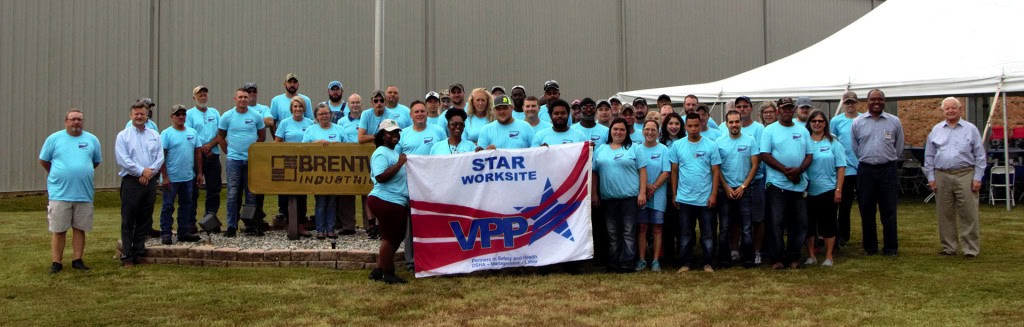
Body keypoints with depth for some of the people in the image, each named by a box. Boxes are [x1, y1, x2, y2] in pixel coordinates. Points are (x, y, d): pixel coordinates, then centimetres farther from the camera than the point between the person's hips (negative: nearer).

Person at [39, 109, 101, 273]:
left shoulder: (92, 140, 8)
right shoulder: (54, 138, 2)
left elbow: (96, 161, 20)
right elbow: (43, 161, 11)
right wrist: (58, 175, 15)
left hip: (84, 193, 2)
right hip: (59, 193, -2)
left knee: (80, 229, 6)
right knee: (58, 230, 1)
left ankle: (77, 260, 15)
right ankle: (56, 262, 8)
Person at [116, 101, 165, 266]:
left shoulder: (154, 135, 13)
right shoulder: (123, 135, 2)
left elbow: (160, 157, 5)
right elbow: (123, 160, -8)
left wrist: (150, 172, -10)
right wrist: (142, 171, -13)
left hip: (150, 182, 4)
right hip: (131, 182, -4)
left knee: (145, 219, 8)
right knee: (128, 220, -2)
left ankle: (139, 250, 17)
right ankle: (127, 255, 2)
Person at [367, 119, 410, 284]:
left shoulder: (394, 153, 20)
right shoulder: (381, 154, -13)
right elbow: (380, 177, -25)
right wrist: (400, 163, -23)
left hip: (398, 202, 11)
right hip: (386, 201, -11)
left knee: (395, 238, 15)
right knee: (390, 238, -4)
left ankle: (379, 270, 23)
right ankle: (387, 273, 8)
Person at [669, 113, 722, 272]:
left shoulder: (711, 145, -1)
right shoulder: (677, 146, 2)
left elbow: (716, 172, -1)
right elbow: (674, 171, 7)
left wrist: (713, 195, -7)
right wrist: (674, 194, 4)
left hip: (705, 199, -1)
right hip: (684, 198, 1)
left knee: (707, 234, 5)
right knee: (685, 234, 8)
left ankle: (708, 263, 15)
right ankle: (686, 263, 17)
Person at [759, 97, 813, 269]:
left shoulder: (803, 130, 13)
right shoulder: (770, 130, 2)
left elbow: (809, 154, 10)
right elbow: (764, 155, -6)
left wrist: (799, 169, -11)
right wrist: (785, 170, -15)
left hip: (799, 184, 4)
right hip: (777, 184, -4)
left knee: (800, 223, 5)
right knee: (777, 223, -2)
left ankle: (793, 257, 16)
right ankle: (779, 258, 7)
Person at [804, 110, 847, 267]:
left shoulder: (833, 142, 3)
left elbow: (841, 167, 1)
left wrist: (838, 190, -6)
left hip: (827, 190, -1)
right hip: (808, 190, 1)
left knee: (828, 224, 4)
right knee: (808, 224, 6)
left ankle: (829, 257, 15)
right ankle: (811, 256, 18)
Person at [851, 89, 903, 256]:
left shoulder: (894, 122, 6)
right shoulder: (857, 123, 6)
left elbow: (898, 148, 13)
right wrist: (865, 161, 12)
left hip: (887, 170, -1)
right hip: (865, 171, 1)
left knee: (889, 211, 0)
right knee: (866, 210, 5)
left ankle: (891, 247, 6)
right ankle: (870, 247, 14)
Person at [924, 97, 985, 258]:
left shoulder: (971, 129, 6)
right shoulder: (936, 130, 11)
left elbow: (980, 156, 5)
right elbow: (929, 156, 13)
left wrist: (977, 178, -2)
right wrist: (931, 177, 6)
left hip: (965, 175, -2)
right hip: (942, 176, 2)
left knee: (968, 214, -3)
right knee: (945, 214, 6)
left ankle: (971, 248, 4)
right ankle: (949, 247, 16)